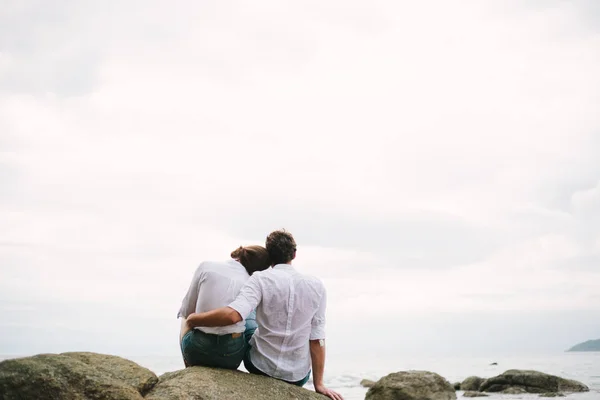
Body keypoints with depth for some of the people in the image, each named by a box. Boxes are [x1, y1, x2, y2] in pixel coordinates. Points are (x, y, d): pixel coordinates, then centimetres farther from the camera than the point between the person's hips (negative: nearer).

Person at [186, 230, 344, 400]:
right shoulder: (316, 286, -8)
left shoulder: (261, 280, -16)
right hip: (298, 376, 2)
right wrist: (318, 384, -4)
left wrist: (194, 319, -16)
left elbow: (233, 314, -32)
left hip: (260, 365, -1)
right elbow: (317, 338, -9)